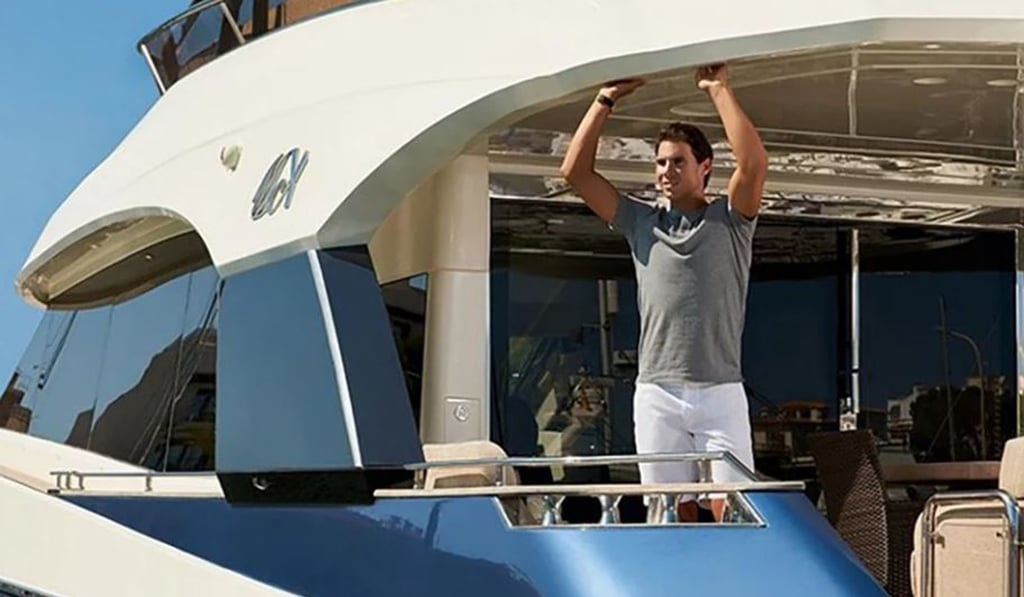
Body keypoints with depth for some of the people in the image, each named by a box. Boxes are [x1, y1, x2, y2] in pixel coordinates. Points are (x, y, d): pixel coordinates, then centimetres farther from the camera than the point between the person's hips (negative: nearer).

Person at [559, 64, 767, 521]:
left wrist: (719, 90, -9)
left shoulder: (729, 221, 6)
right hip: (656, 393, 2)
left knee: (731, 513, -7)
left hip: (720, 390, -2)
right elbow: (575, 172, 9)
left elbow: (754, 162, -13)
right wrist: (606, 101, 4)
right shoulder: (641, 222, 14)